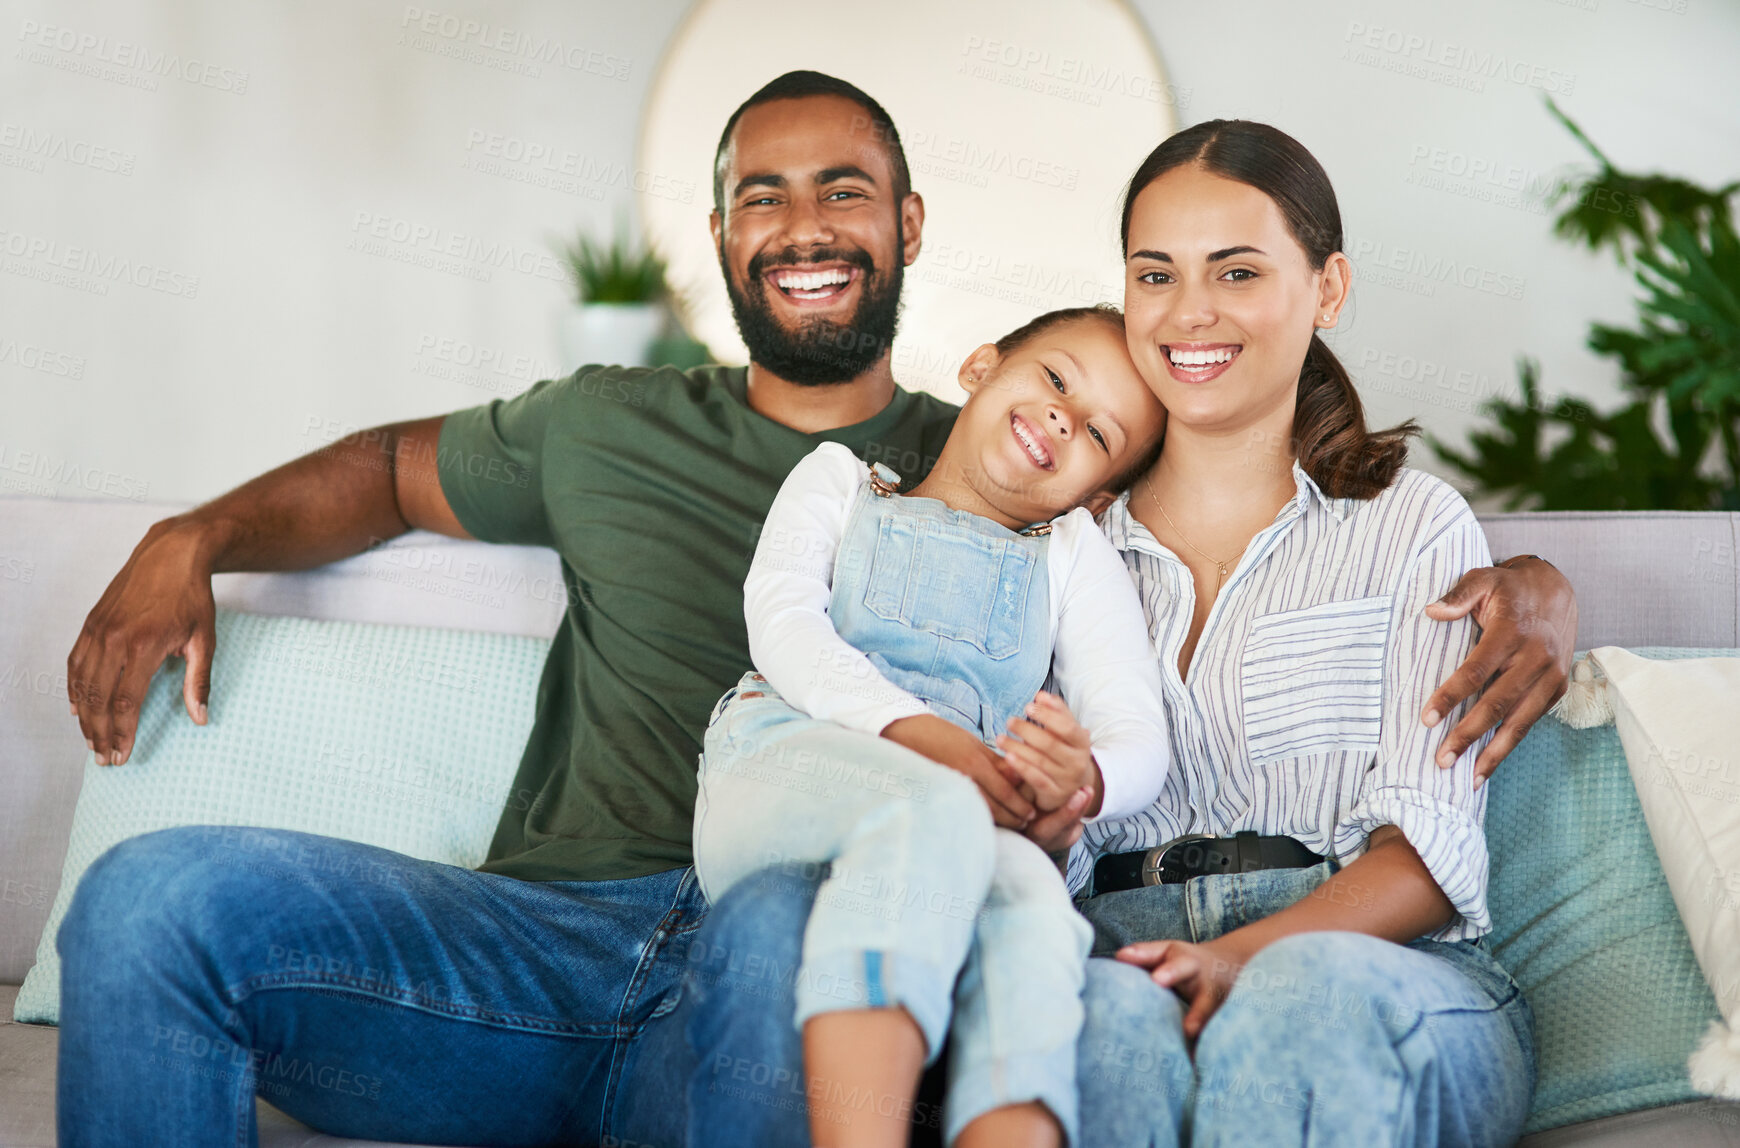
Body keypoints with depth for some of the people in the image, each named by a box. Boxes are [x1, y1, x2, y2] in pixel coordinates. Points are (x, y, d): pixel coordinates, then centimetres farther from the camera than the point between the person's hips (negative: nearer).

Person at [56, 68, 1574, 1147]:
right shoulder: (606, 430, 24)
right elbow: (397, 470, 39)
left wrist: (1524, 590, -1)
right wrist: (188, 545, 22)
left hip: (821, 956, -3)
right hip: (550, 941, 4)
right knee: (154, 897, -21)